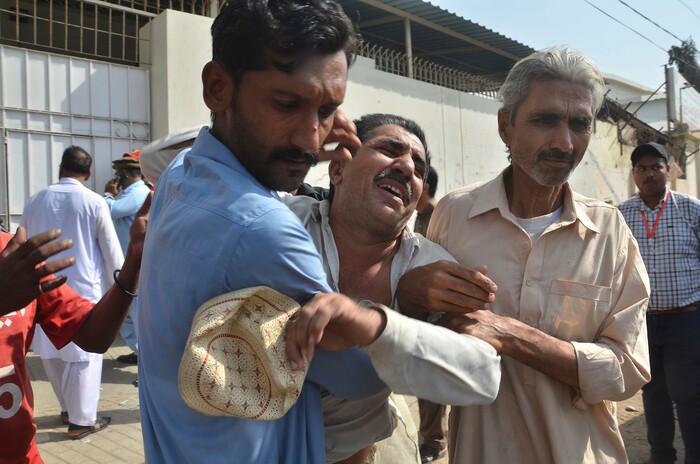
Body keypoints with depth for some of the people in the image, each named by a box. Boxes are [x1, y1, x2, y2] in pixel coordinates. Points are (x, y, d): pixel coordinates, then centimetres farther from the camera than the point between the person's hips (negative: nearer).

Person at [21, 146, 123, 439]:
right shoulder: (94, 202, -9)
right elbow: (111, 249, -6)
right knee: (84, 354, 4)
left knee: (51, 351, 18)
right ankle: (81, 420, 10)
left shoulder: (35, 201, 5)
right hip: (83, 289, -5)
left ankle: (68, 408, 31)